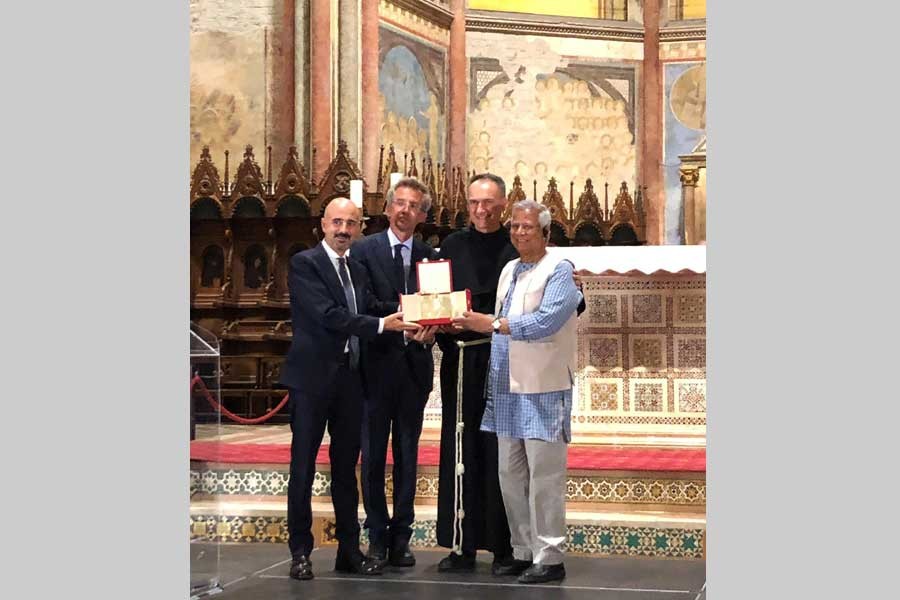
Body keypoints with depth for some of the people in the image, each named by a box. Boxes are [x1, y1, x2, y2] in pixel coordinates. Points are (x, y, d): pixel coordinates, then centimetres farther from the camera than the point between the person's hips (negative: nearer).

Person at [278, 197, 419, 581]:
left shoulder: (357, 270, 16)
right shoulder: (304, 263, -7)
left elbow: (370, 313, 8)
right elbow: (328, 315, -18)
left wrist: (408, 322, -9)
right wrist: (383, 324, -21)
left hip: (349, 377, 7)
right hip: (312, 377, -7)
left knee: (346, 467, 11)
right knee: (303, 467, 1)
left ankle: (349, 550, 18)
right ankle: (300, 552, 8)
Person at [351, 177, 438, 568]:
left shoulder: (430, 256, 9)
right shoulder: (364, 250, -1)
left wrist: (429, 329, -15)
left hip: (415, 365, 3)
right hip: (377, 364, -3)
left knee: (408, 453, 8)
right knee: (373, 453, 2)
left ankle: (401, 536, 14)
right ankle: (378, 536, 10)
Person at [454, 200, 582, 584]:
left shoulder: (559, 271, -6)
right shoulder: (508, 271, 18)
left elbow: (546, 321, -20)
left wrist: (493, 324, -20)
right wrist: (474, 323, 5)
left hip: (544, 390, -8)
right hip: (508, 388, 8)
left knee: (544, 477, -6)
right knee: (510, 476, 11)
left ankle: (549, 558, -1)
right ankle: (523, 552, 20)